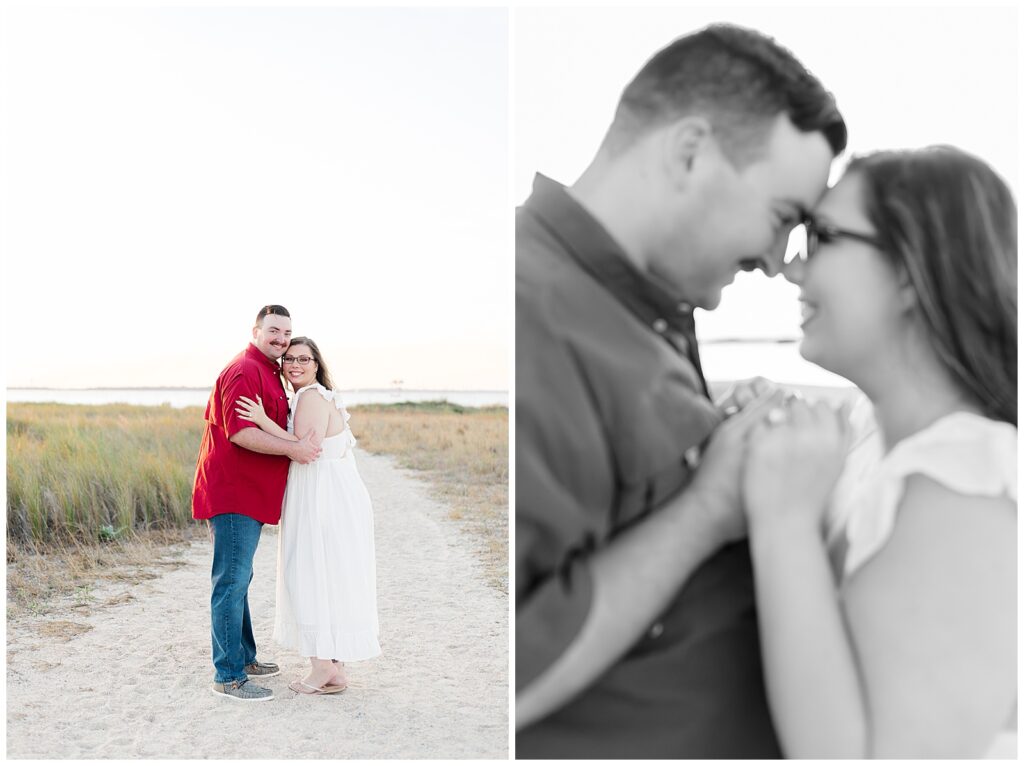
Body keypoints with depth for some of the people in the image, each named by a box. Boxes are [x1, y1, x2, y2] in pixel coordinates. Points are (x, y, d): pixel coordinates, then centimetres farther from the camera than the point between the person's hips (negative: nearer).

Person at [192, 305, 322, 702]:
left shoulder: (268, 373, 21)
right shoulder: (244, 371, -14)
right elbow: (239, 432, -24)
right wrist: (292, 448, -25)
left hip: (247, 494, 11)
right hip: (233, 493, -11)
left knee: (238, 579, 19)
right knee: (232, 580, -9)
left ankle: (243, 657, 31)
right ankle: (228, 676, -5)